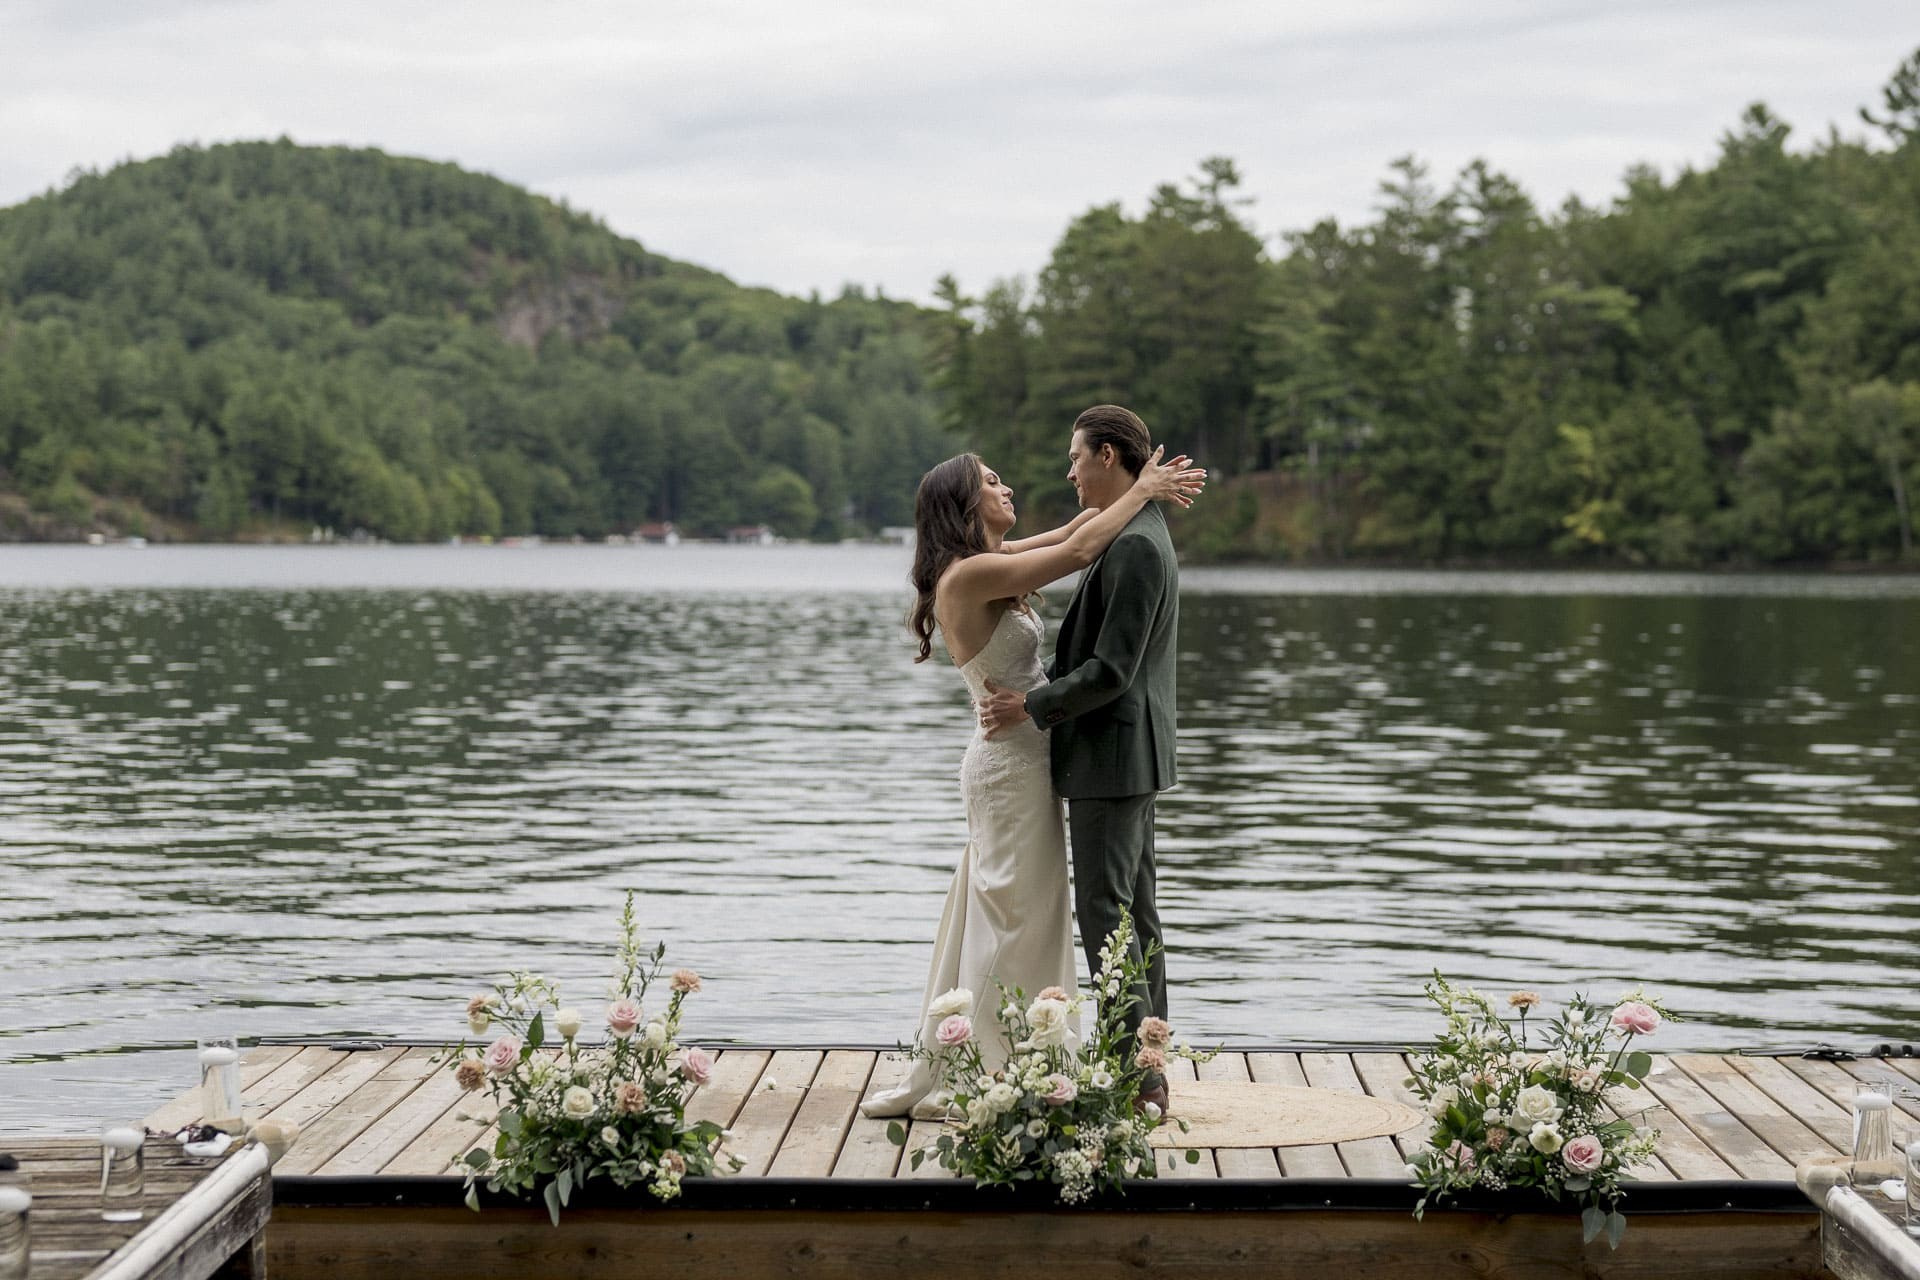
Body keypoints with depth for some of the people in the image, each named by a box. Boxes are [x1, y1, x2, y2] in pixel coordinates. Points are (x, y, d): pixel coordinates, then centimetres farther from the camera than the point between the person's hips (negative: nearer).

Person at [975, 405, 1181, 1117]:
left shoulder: (1134, 548, -19)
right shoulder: (1138, 538, 14)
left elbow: (1111, 671, -23)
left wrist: (1031, 709, -12)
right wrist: (1034, 692, 7)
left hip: (1112, 756, -11)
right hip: (1127, 760, 11)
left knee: (1105, 912, -7)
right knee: (1132, 912, 12)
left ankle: (1136, 1080, -5)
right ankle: (1147, 1074, 18)